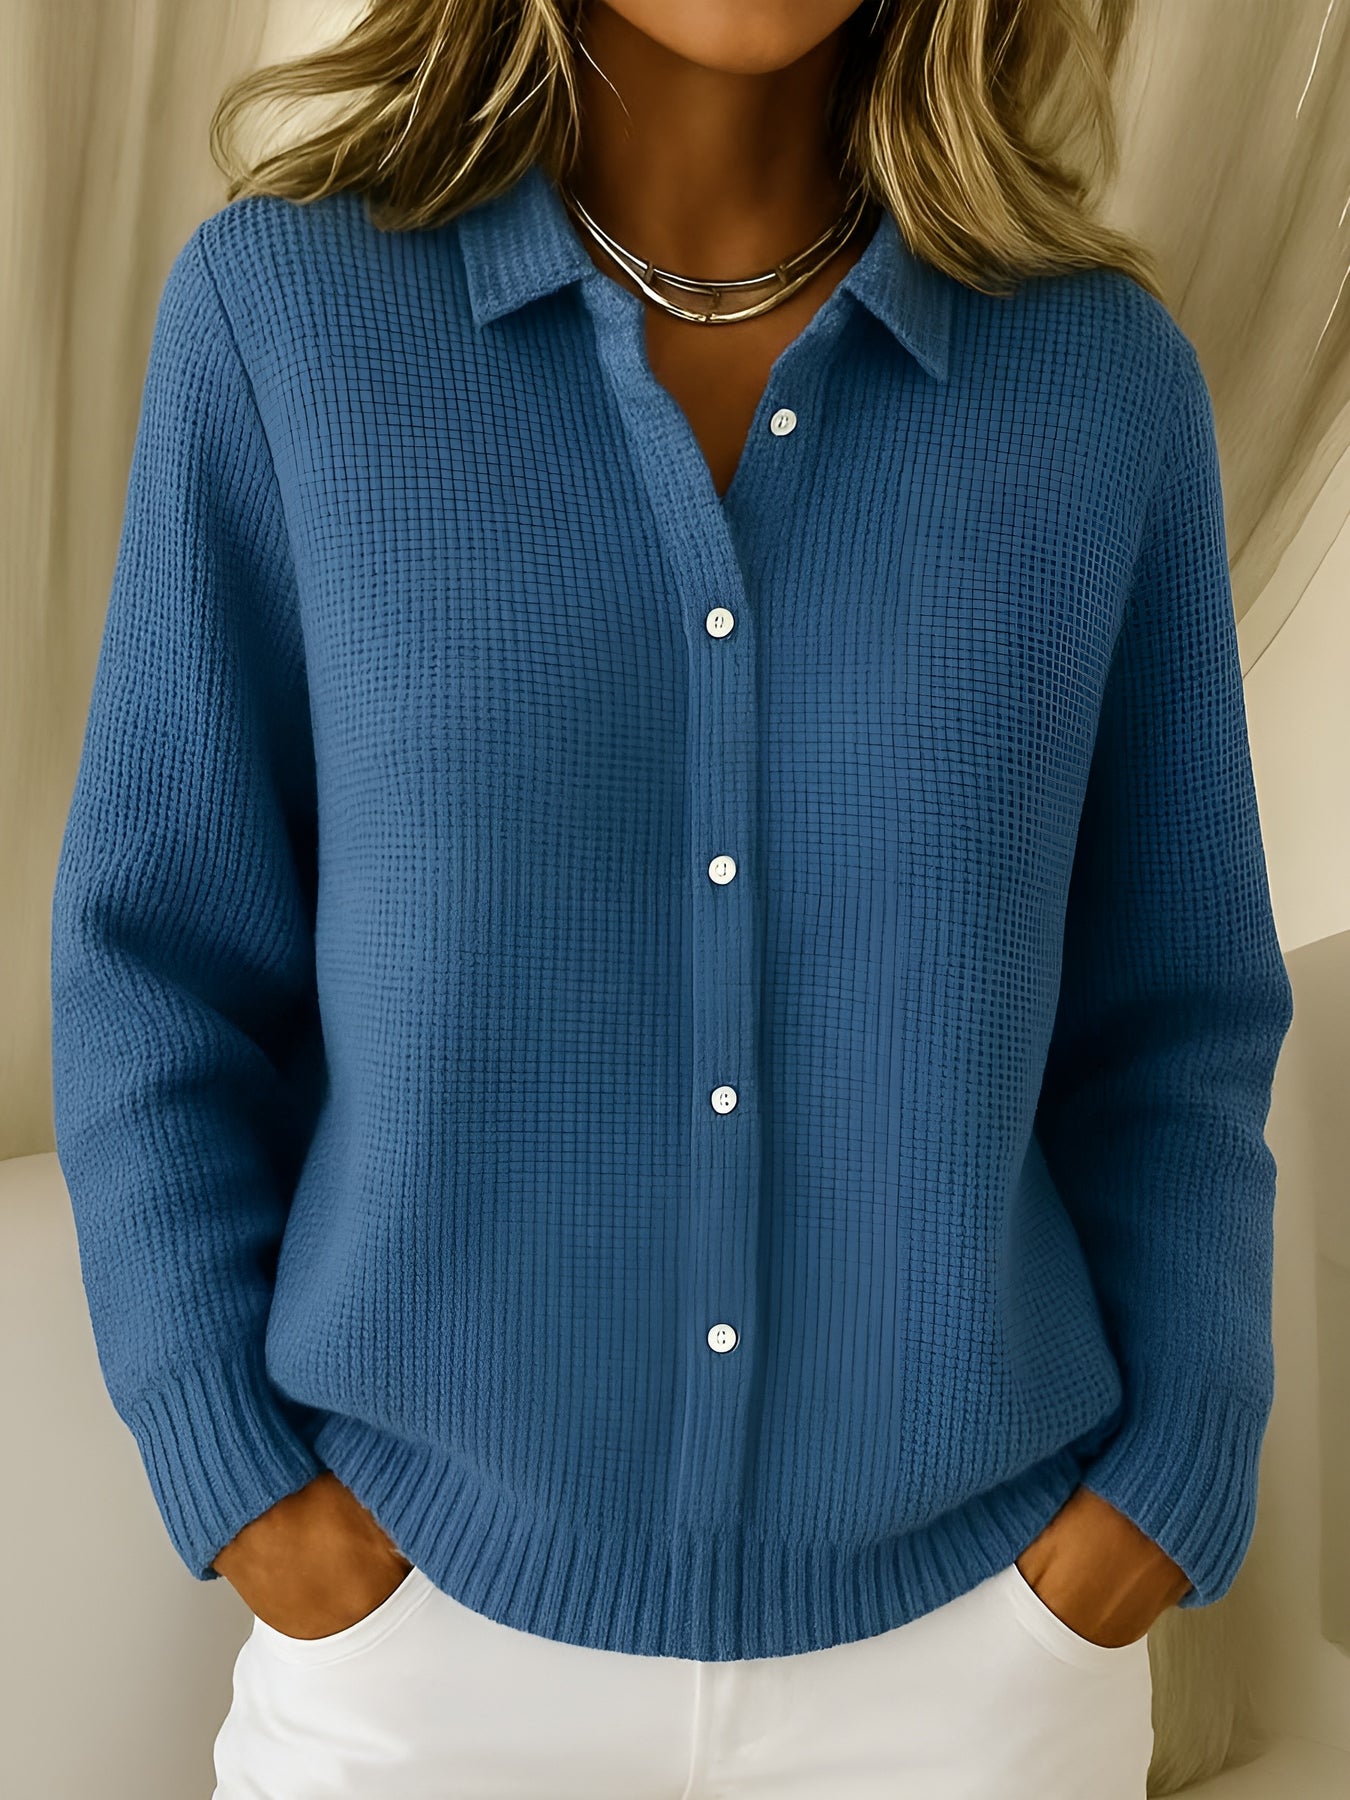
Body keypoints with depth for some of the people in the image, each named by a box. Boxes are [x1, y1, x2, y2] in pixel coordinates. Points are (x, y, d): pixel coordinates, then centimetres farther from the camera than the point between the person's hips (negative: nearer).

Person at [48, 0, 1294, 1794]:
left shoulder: (1107, 379, -4)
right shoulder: (281, 312, -7)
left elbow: (1174, 1022, 2)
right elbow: (159, 953, -4)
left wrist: (1173, 1481, -4)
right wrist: (236, 1465, -7)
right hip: (423, 1599, 0)